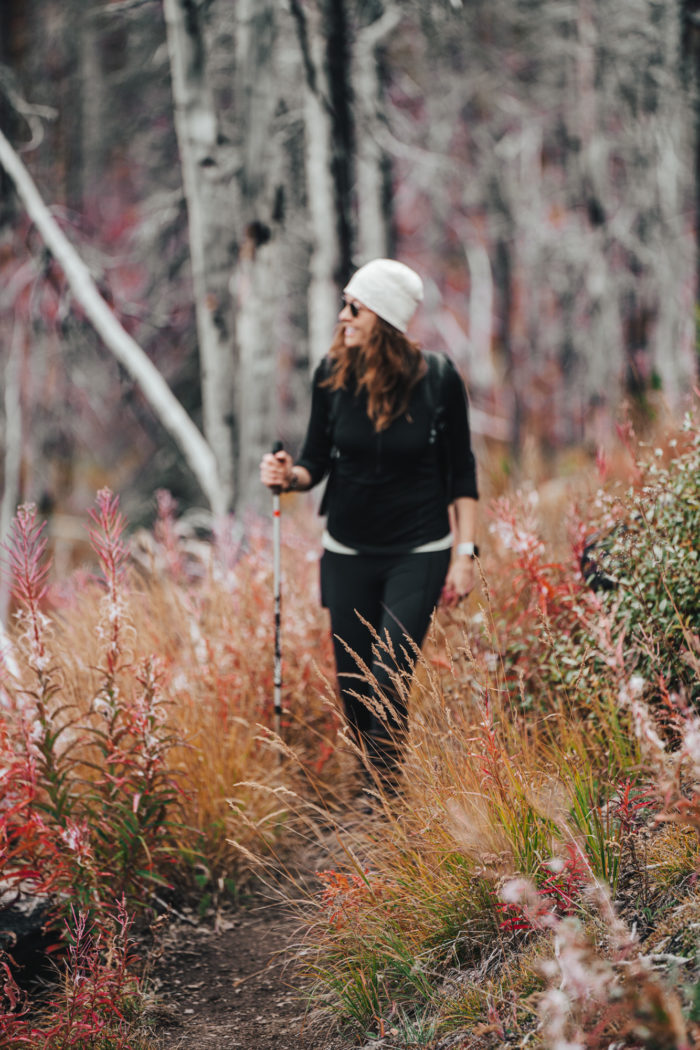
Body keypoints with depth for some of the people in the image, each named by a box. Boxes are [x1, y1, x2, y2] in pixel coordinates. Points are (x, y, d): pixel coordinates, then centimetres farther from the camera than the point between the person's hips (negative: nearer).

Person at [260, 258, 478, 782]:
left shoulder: (438, 378, -10)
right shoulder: (332, 374, -5)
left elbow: (461, 472, -1)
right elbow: (316, 462, 4)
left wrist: (465, 552, -4)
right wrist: (289, 475, -18)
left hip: (418, 554, -3)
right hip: (348, 552, 3)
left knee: (389, 681, -13)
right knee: (355, 685, 8)